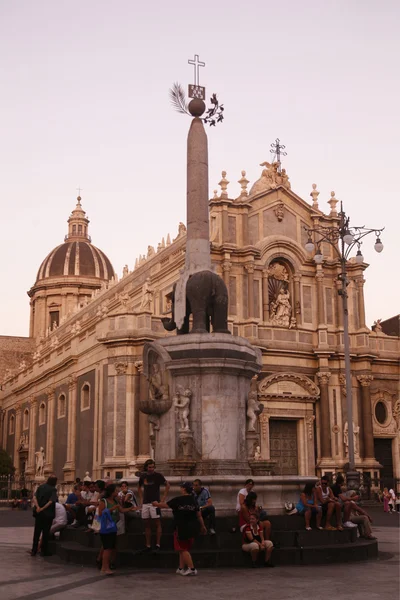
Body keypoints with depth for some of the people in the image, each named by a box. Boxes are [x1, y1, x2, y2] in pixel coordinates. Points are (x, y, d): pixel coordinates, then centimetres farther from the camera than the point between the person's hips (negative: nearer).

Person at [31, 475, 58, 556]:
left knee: (37, 532, 12)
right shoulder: (53, 490, -7)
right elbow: (51, 501, -20)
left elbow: (34, 498, -7)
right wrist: (42, 509, -20)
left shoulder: (40, 487, 6)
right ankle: (44, 551, 10)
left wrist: (38, 507, -18)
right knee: (45, 532, 5)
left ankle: (34, 551, 14)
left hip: (38, 513, 4)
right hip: (48, 514, -4)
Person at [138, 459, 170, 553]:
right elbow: (139, 487, 25)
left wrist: (163, 498, -6)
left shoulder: (158, 475, -4)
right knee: (147, 525, 7)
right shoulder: (143, 476, 9)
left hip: (155, 502, -5)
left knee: (157, 523, -6)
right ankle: (148, 546, 12)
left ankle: (158, 545, -4)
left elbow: (167, 485, -1)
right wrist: (141, 499, 14)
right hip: (145, 503, 5)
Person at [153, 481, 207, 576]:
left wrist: (156, 504, 17)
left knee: (183, 549, 2)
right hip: (193, 528, 6)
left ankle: (192, 569, -6)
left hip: (182, 528, -6)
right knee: (185, 549, 16)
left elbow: (165, 505, -2)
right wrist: (203, 526, 17)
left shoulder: (178, 500, -12)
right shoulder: (194, 501, 3)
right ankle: (181, 568, 19)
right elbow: (199, 515, 6)